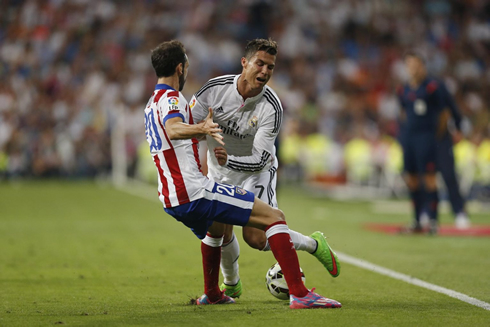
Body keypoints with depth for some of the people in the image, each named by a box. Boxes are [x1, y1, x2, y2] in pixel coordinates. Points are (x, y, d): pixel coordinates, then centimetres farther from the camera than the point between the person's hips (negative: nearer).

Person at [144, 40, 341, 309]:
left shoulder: (152, 104, 21)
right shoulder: (171, 97, -8)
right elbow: (173, 129, -32)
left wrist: (202, 129, 53)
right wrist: (200, 129, -51)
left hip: (170, 200, 10)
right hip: (195, 191, -10)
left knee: (216, 227, 41)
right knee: (274, 216, -11)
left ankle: (211, 294, 47)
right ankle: (299, 294, -21)